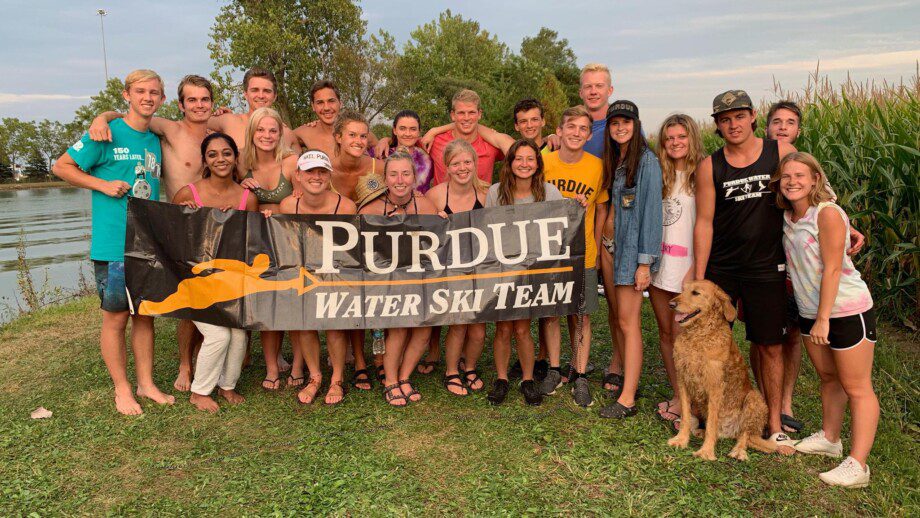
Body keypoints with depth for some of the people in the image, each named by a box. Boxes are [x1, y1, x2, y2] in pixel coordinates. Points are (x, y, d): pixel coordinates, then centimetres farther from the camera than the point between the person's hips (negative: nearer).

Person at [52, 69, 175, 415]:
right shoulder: (107, 134, -6)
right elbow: (62, 167, -2)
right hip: (113, 245, -6)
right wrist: (104, 185, -14)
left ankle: (146, 383, 24)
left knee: (145, 314, 12)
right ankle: (122, 389, 17)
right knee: (116, 317, 4)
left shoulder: (156, 140, 12)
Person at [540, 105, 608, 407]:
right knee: (550, 312, 9)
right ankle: (554, 370, 26)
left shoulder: (597, 166, -4)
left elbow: (601, 207, 8)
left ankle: (579, 376, 20)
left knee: (581, 316, 5)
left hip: (583, 256, 0)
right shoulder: (544, 162, -6)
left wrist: (595, 244, 5)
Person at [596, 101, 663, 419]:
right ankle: (629, 382, 18)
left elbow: (651, 211, -14)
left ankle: (627, 399, -1)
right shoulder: (615, 162, 15)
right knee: (623, 321, 9)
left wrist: (645, 262, -17)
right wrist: (609, 241, 7)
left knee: (628, 323, -6)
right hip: (620, 248, 8)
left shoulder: (646, 161, -10)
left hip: (636, 250, -8)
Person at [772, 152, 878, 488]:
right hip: (810, 311, 8)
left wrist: (823, 319, -20)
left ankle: (857, 465, 1)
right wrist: (814, 318, 7)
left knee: (856, 387, -1)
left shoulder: (827, 213, -17)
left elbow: (832, 269, -20)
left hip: (847, 310, -7)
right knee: (828, 378, 19)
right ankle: (829, 438, 33)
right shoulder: (788, 217, 6)